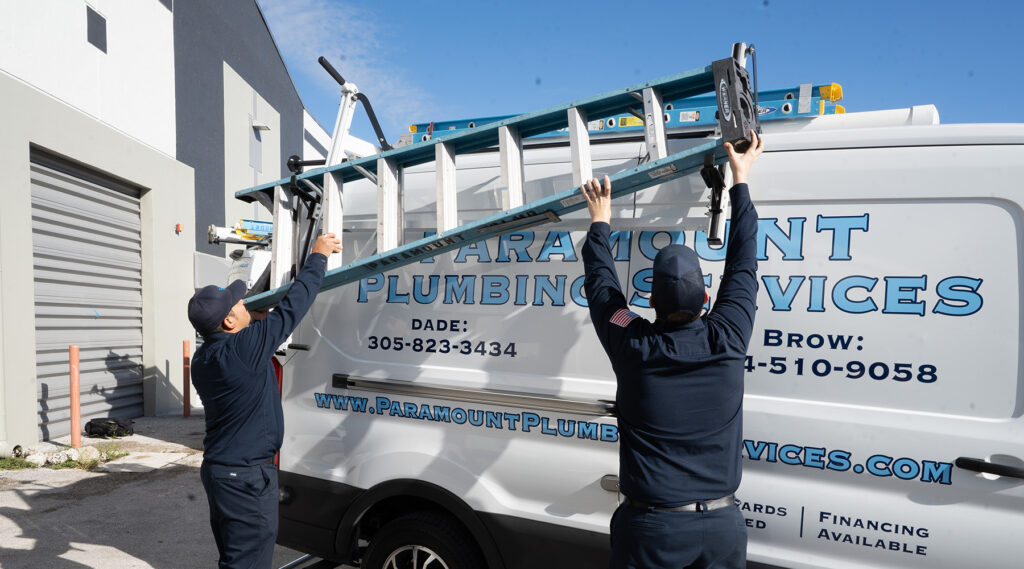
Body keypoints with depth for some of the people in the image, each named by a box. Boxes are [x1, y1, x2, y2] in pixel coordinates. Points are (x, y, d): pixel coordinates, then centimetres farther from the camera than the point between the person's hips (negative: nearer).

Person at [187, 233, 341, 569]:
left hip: (218, 468, 9)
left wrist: (254, 322, 16)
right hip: (246, 477, -9)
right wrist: (318, 257, -7)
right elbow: (291, 308, -18)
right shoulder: (243, 348, -23)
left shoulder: (202, 358, 3)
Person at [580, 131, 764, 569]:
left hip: (650, 527, -2)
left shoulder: (633, 348, -16)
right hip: (722, 525, 3)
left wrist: (600, 221, 17)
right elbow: (742, 264, 3)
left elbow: (601, 284, 2)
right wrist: (741, 180, 15)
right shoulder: (727, 340, -11)